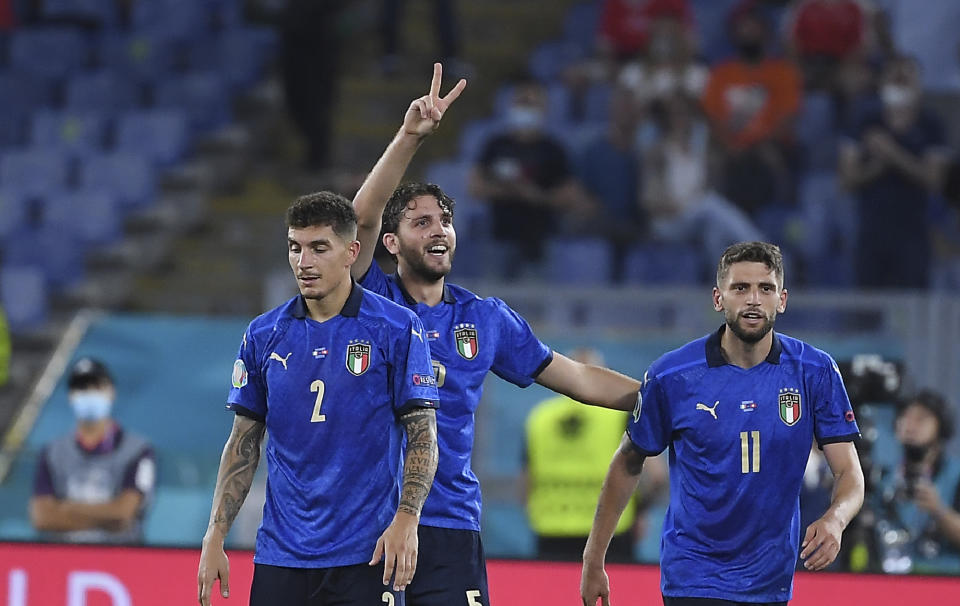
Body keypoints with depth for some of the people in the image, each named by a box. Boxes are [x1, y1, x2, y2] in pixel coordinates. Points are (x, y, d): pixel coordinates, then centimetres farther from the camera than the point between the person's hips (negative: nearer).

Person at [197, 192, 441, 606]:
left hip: (366, 556, -3)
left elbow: (423, 435, -3)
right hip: (279, 557, 3)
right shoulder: (263, 335, 8)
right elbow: (243, 444, 12)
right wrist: (215, 539, 5)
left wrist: (406, 519, -16)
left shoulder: (397, 329, -2)